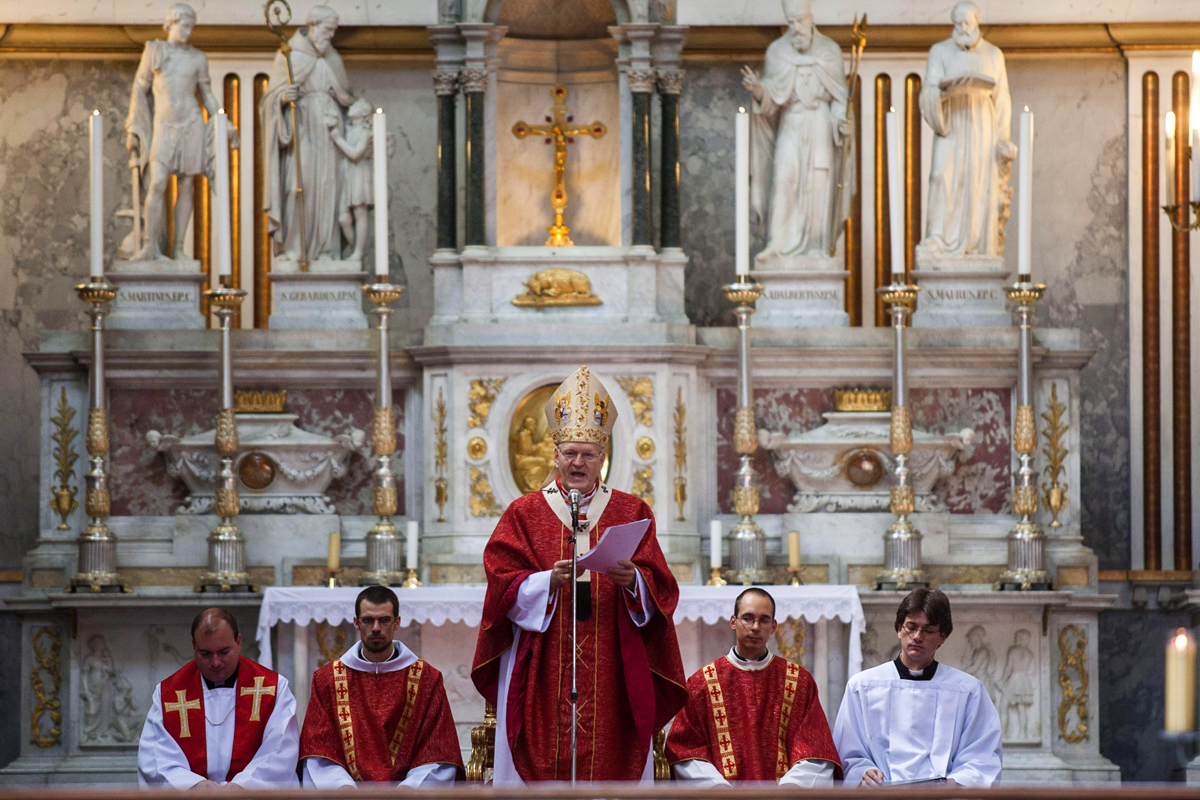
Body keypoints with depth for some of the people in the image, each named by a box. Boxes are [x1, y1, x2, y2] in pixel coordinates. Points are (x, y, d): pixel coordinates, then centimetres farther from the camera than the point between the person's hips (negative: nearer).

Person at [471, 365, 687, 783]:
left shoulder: (631, 512, 12)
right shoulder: (525, 513, 9)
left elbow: (659, 588, 5)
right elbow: (504, 584, 0)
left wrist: (632, 581, -17)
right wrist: (549, 580, -18)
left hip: (612, 667, 1)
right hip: (542, 668, -1)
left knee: (609, 759, -4)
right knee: (543, 762, -7)